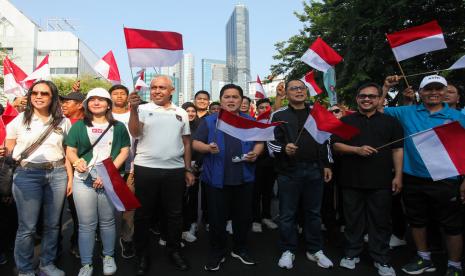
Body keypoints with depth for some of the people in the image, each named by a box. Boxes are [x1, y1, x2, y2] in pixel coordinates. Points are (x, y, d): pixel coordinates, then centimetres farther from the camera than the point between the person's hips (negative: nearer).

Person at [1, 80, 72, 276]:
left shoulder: (63, 122, 7)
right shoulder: (19, 120, 3)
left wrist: (70, 176, 3)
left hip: (57, 174, 2)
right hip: (27, 175, -2)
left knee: (52, 223, 11)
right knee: (27, 227, 1)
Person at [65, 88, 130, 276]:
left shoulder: (118, 126, 9)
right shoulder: (79, 126, 11)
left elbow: (125, 151, 3)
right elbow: (70, 150, 9)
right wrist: (77, 161, -15)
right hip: (84, 179, 0)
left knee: (107, 221, 8)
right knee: (86, 224, 3)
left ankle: (108, 257, 26)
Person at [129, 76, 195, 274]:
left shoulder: (181, 113, 9)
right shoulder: (143, 109, 1)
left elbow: (186, 142, 12)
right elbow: (135, 134, -13)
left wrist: (188, 169, 8)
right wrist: (133, 108, -25)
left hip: (175, 170, 2)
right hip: (146, 169, -2)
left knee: (174, 213, 12)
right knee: (143, 214, 9)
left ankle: (174, 250, 29)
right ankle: (142, 254, 25)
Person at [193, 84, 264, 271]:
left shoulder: (250, 121, 10)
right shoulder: (209, 121, 2)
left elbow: (259, 142, 13)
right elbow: (196, 143, -1)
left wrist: (256, 153, -9)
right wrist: (208, 148, -21)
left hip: (244, 178, 3)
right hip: (216, 178, -2)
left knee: (243, 216, 13)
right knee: (217, 218, 7)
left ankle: (240, 249, 34)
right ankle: (216, 253, 25)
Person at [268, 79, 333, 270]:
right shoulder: (279, 115, 0)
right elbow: (271, 142, -5)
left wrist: (326, 165, 12)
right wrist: (284, 148, -25)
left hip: (314, 170, 3)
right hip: (289, 170, -3)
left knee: (313, 212, 13)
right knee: (287, 213, 5)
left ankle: (315, 250, 28)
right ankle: (288, 250, 21)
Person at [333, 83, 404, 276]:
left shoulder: (390, 121, 8)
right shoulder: (346, 121, 7)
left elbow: (397, 150, 5)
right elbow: (336, 145, 0)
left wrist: (398, 175, -2)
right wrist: (357, 149, -16)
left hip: (381, 181, 0)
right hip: (352, 180, 0)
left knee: (380, 220, 7)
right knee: (353, 218, 10)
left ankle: (381, 259, 21)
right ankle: (352, 253, 24)